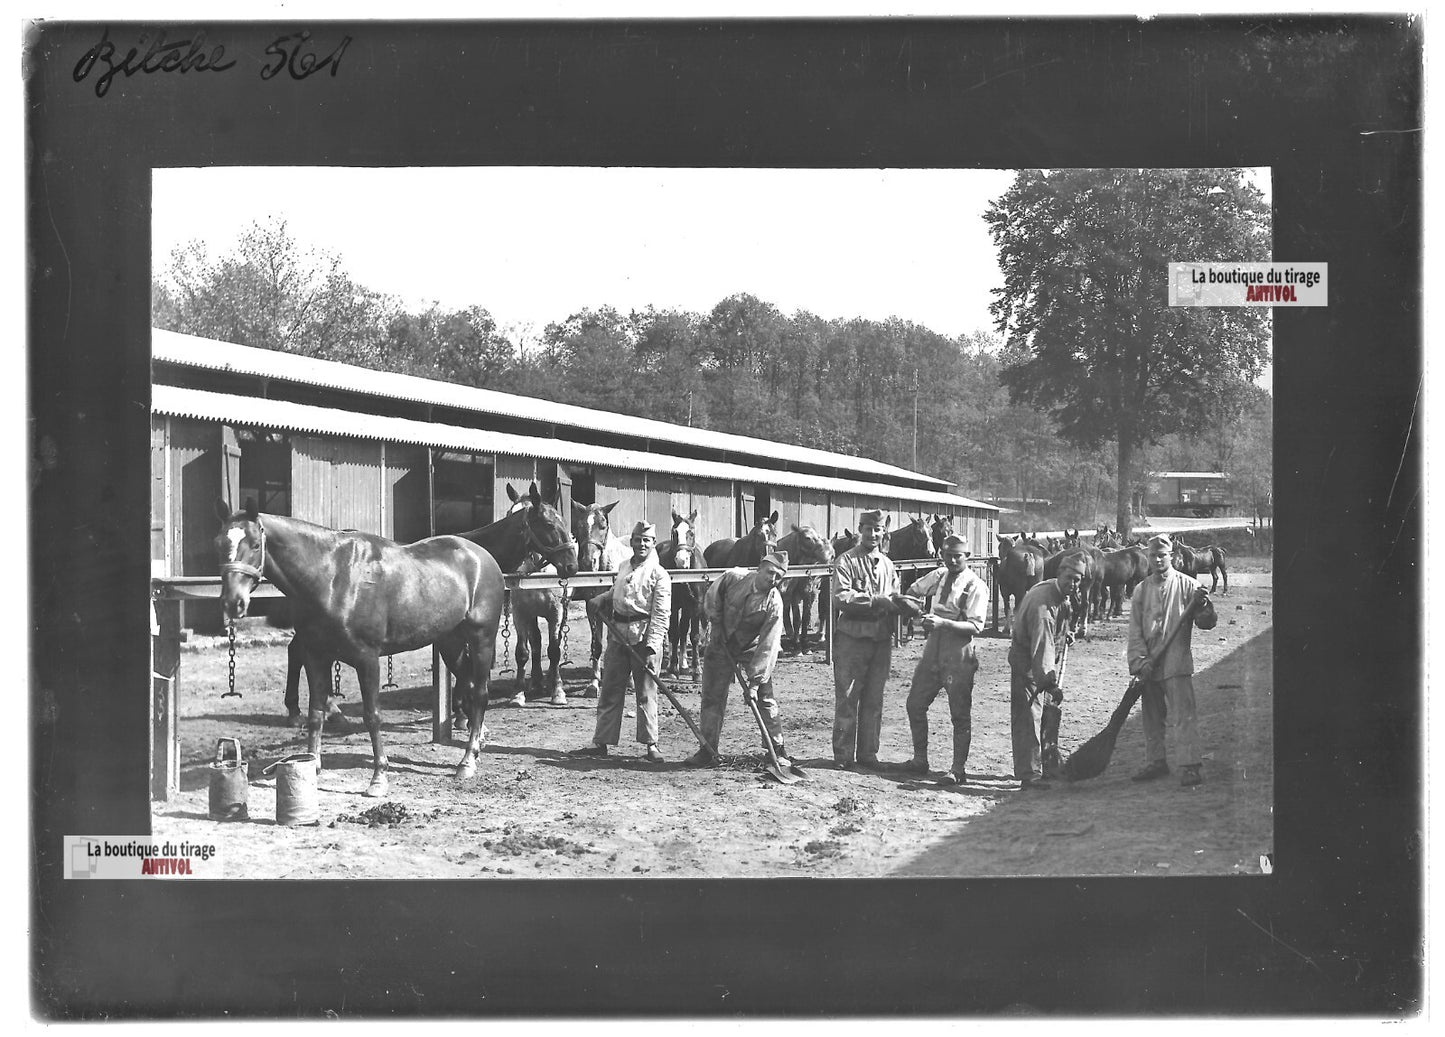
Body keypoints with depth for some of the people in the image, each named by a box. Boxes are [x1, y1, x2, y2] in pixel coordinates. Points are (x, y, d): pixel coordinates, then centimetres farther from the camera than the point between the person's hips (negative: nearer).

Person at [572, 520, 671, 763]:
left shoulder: (659, 574, -7)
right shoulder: (624, 567, 13)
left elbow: (661, 615, -12)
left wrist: (651, 647, -20)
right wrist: (599, 602, 9)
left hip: (643, 637, -6)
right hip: (618, 634, 6)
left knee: (646, 693, -1)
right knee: (609, 690, 9)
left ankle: (651, 744, 8)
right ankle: (601, 742, 15)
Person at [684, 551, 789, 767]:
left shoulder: (774, 604, -25)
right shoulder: (733, 578, -20)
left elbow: (767, 647, -27)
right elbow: (711, 598, 2)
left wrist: (754, 683, -30)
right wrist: (716, 623, -5)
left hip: (752, 648, -2)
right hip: (721, 644, 2)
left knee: (765, 698, -7)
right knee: (712, 697, 2)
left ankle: (778, 750, 3)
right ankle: (707, 751, 9)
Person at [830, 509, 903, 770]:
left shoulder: (888, 565, 14)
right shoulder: (846, 561, -4)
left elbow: (895, 600, 15)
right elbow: (841, 598, -15)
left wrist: (897, 603, -9)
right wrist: (876, 601, -21)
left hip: (881, 639, 5)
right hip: (852, 638, -5)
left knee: (874, 700, 9)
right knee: (847, 699, -2)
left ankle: (868, 753, 17)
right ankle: (843, 755, 4)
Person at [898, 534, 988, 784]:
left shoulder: (976, 586, -10)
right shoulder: (938, 576, 7)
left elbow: (975, 627, -18)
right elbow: (912, 592, 23)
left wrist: (943, 623, -29)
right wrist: (912, 605, 0)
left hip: (959, 656, -6)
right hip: (932, 650, 6)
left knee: (960, 714, 2)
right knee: (915, 705, 11)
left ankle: (959, 768, 11)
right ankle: (920, 759, 25)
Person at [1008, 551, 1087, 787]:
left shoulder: (1064, 597, 0)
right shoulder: (1042, 601, -30)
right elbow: (1042, 645, -35)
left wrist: (1065, 635, 10)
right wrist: (1050, 682, -39)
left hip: (1048, 663, 10)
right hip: (1027, 663, -10)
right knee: (1029, 717, -10)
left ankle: (1051, 767, 27)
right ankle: (1029, 774, -10)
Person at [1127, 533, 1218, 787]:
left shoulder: (1188, 585, -1)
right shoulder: (1141, 590, 9)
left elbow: (1207, 623, -3)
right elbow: (1134, 630, 6)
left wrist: (1203, 606, -25)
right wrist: (1141, 661, -6)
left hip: (1177, 663, -4)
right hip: (1149, 665, 4)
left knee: (1184, 714, -9)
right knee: (1151, 716, 13)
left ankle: (1189, 766, -9)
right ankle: (1155, 762, 25)